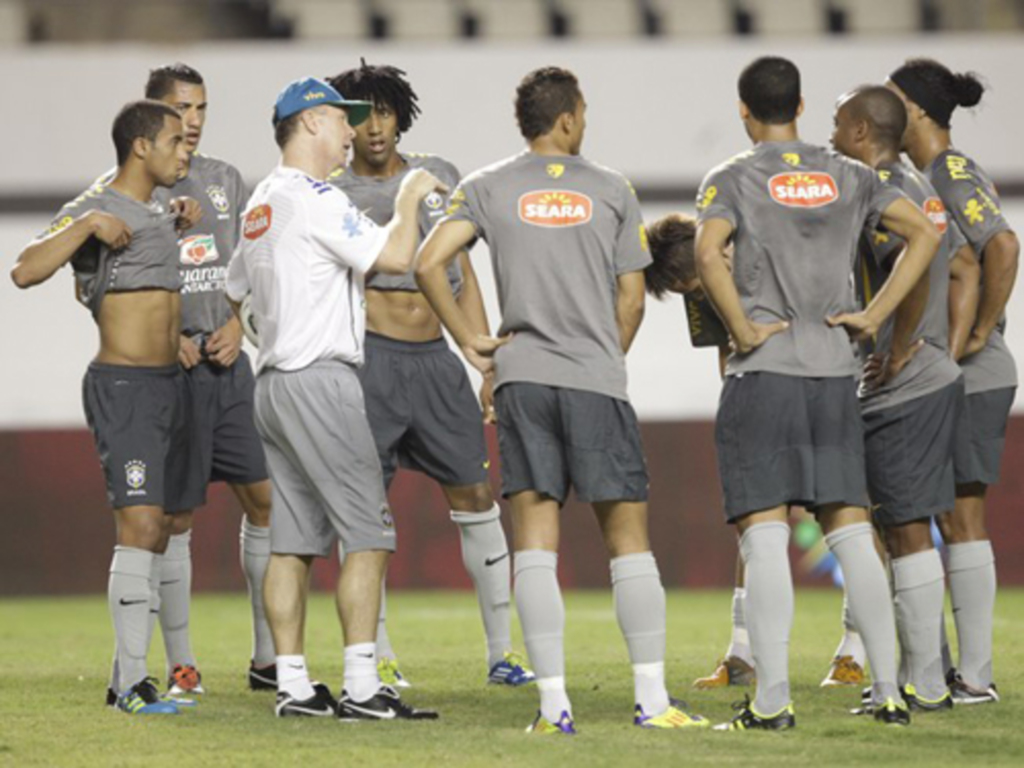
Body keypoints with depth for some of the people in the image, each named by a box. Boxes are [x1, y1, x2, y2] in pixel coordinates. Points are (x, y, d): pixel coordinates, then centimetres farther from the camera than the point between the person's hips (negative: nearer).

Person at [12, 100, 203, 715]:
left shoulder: (159, 214, 16)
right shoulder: (93, 210, -9)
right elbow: (27, 271, -23)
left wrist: (180, 222, 23)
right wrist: (87, 224, -28)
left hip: (173, 384, 9)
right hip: (123, 386, -9)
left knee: (161, 530, 8)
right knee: (140, 523, -17)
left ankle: (125, 677, 13)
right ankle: (133, 683, -19)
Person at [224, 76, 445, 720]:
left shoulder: (260, 206, 18)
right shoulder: (315, 197, -11)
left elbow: (231, 292, 28)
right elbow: (394, 257, -18)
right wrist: (409, 198, -3)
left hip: (273, 384, 10)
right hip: (319, 379, -10)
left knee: (294, 538, 7)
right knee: (368, 532, -10)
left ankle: (293, 686, 6)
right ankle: (361, 687, -15)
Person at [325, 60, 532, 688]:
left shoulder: (439, 177, 12)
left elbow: (464, 277, 15)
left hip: (436, 355, 3)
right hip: (372, 355, -3)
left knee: (475, 495, 2)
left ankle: (502, 651, 9)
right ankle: (379, 655, 4)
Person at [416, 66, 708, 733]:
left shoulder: (487, 189, 6)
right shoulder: (612, 191, 5)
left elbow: (429, 264, -4)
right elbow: (632, 296, 6)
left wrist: (469, 341, 5)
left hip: (521, 377, 1)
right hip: (598, 379, -1)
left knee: (535, 540, 0)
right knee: (628, 535, 4)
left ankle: (555, 704, -4)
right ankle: (652, 698, 0)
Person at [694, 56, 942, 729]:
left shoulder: (733, 181, -2)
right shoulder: (848, 178, 10)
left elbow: (708, 253, -20)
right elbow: (925, 232, 5)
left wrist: (742, 329, -11)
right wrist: (875, 315, 4)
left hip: (762, 371, -4)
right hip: (834, 370, 4)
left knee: (764, 535, -5)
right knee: (851, 531, 7)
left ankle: (772, 699, -10)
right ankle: (889, 691, 5)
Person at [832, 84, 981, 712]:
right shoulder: (922, 190, 15)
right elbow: (967, 269, 22)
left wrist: (898, 353, -21)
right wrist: (951, 350, 17)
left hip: (903, 394, -10)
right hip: (940, 383, 10)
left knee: (907, 530, -5)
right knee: (907, 529, 15)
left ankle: (926, 685, -3)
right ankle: (929, 673, 18)